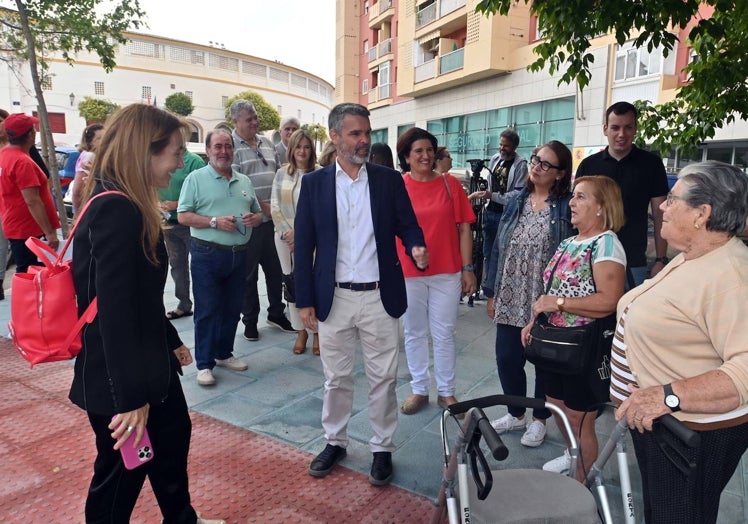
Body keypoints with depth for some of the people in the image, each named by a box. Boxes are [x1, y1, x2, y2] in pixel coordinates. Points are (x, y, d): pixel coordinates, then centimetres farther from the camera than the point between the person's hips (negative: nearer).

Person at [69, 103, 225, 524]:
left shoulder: (126, 206, 7)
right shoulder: (117, 210, -25)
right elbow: (115, 311, -28)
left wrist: (171, 341, 21)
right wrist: (129, 397, -25)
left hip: (146, 362, 10)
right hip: (117, 378, -10)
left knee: (175, 435, 26)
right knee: (120, 476, 10)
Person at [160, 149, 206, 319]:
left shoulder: (194, 161, -10)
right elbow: (157, 189, 17)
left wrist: (177, 204, -18)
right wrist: (159, 203, -2)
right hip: (169, 222, 7)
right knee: (177, 264, 14)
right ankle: (184, 304, 26)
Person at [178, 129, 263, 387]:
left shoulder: (244, 181, 14)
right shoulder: (196, 178, -2)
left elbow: (258, 213, 20)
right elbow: (183, 216, -8)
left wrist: (254, 218, -4)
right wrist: (215, 222, -18)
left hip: (239, 254, 5)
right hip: (207, 254, -5)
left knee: (232, 309, 13)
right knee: (207, 311, 1)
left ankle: (224, 353, 29)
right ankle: (204, 364, 10)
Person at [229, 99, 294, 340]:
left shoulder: (266, 144, 15)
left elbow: (279, 175, 20)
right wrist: (262, 206, -17)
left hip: (274, 219, 6)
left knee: (276, 269, 14)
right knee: (249, 273, 6)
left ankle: (276, 313, 30)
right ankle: (250, 320, 20)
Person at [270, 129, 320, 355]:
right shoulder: (281, 173, 9)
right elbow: (274, 206, 6)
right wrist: (287, 232, -6)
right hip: (285, 236, 3)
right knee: (292, 283, 7)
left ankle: (317, 332, 11)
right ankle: (301, 331, 20)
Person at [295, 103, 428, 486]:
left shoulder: (390, 180, 2)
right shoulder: (314, 183, 1)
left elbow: (407, 226, 4)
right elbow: (303, 246, 1)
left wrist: (417, 249, -21)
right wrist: (305, 300, -3)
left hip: (380, 297, 0)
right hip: (333, 298, 0)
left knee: (383, 378, 10)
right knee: (336, 378, 15)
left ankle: (382, 448, 29)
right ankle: (335, 441, 35)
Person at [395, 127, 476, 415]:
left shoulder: (451, 184, -1)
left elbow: (464, 229, 1)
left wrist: (467, 268, -1)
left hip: (447, 272, 0)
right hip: (407, 272, 0)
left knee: (444, 334, 10)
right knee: (414, 333, 13)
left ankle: (446, 391, 25)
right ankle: (419, 390, 28)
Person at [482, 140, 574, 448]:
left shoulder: (567, 207, -6)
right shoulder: (516, 202, 7)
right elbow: (498, 248, 8)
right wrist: (491, 292, 7)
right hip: (510, 298, 4)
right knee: (506, 357, 8)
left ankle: (539, 419, 31)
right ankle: (515, 413, 32)